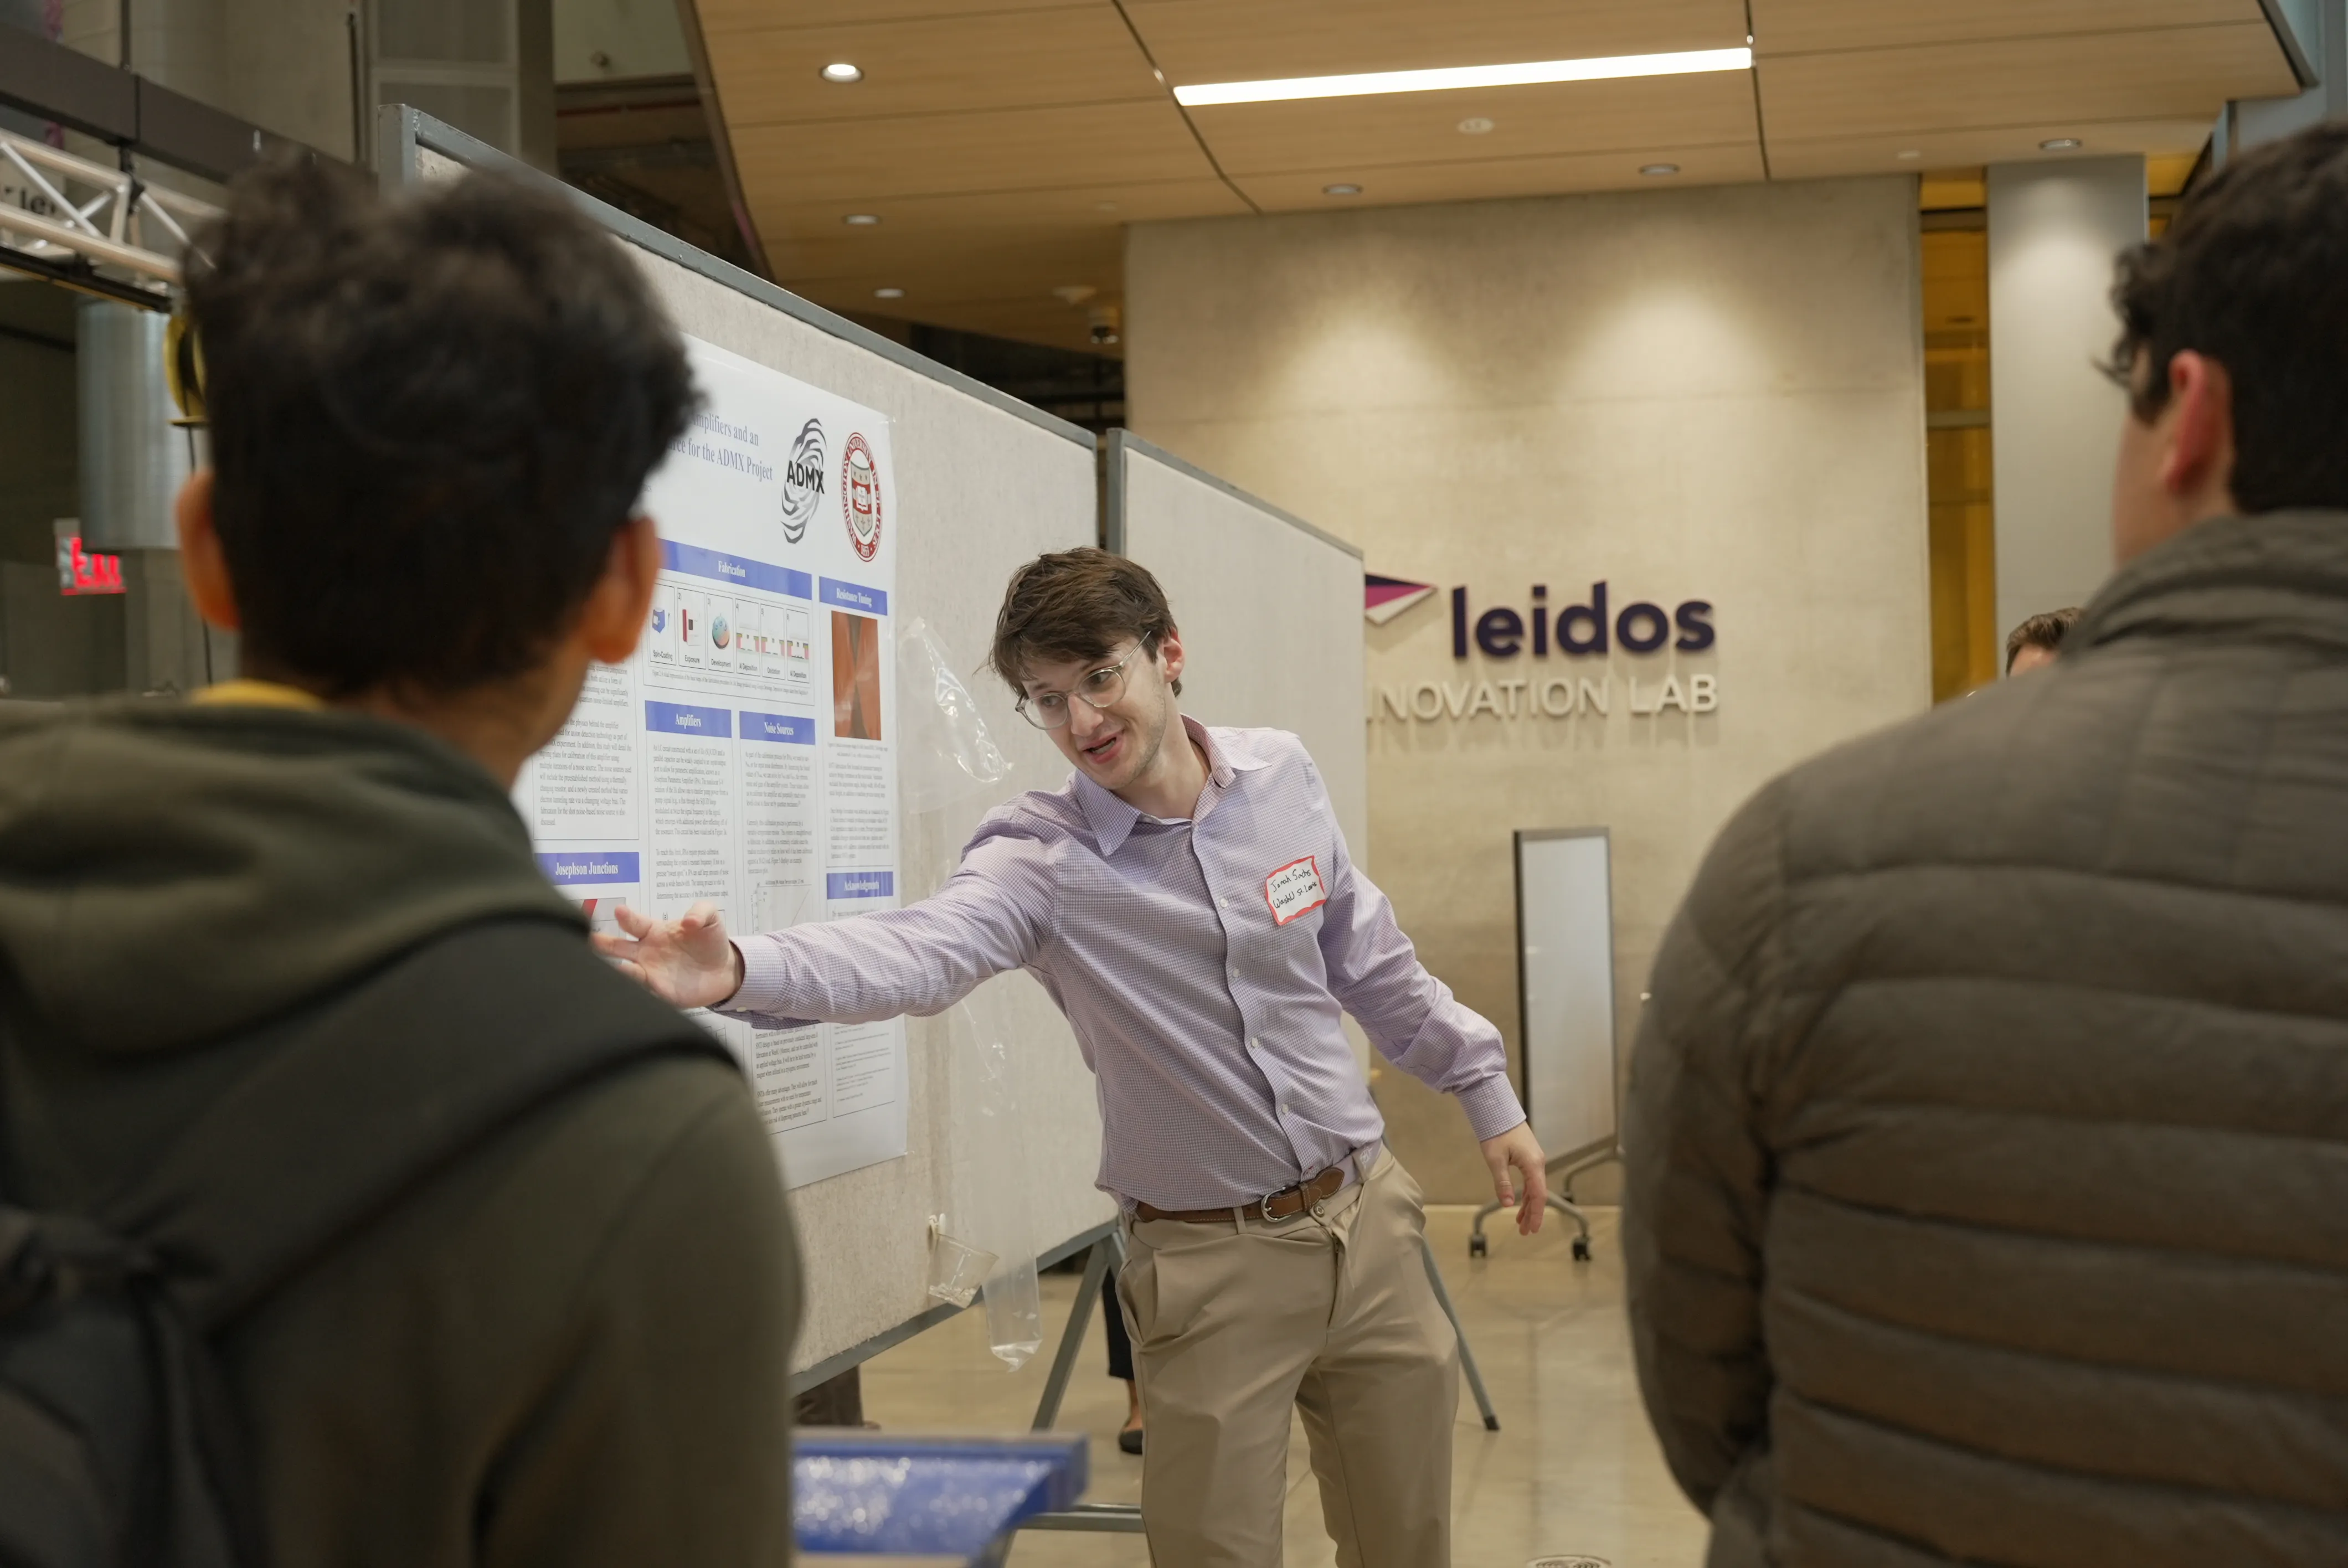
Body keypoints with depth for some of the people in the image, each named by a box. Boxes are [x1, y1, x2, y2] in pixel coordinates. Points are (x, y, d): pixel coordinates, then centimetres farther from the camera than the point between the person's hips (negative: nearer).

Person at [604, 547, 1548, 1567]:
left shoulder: (1280, 777, -1)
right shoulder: (1039, 858, -15)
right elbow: (917, 949, -36)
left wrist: (1486, 1091, 19)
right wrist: (738, 972, -55)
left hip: (1369, 1216, 4)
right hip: (1213, 1264, -4)